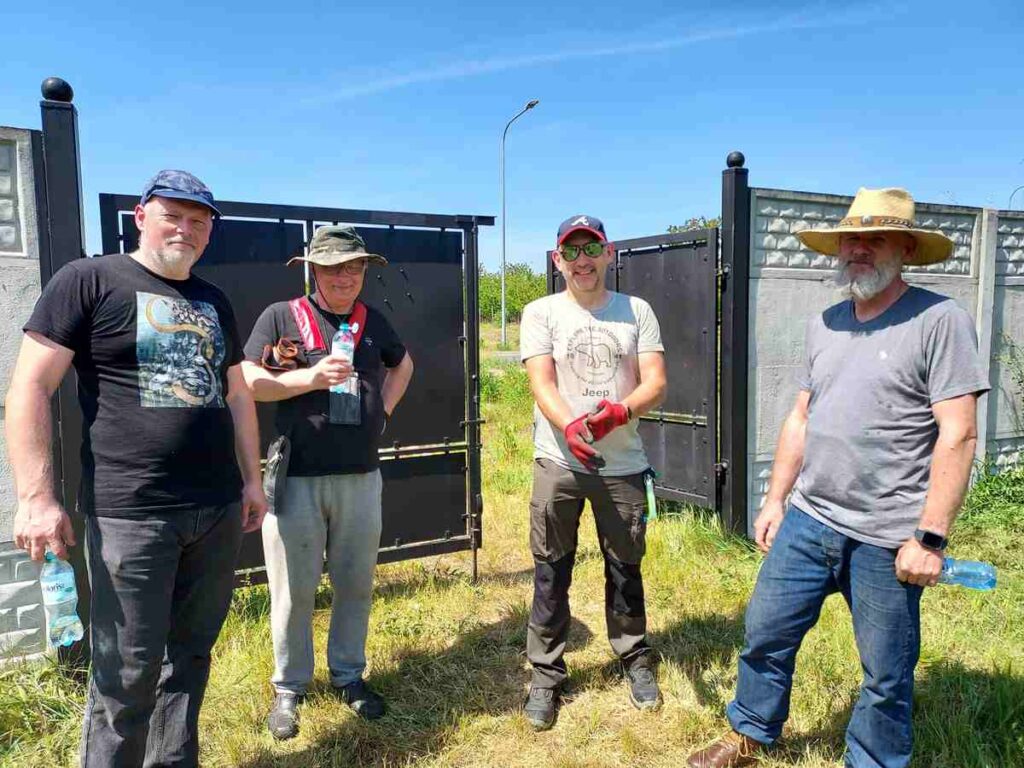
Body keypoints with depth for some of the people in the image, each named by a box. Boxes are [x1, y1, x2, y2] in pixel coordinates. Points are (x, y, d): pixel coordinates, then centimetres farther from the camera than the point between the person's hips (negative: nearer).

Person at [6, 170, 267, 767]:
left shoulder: (215, 302, 15)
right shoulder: (88, 281, -2)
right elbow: (30, 388, -6)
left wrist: (252, 478, 16)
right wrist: (36, 496, -13)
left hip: (219, 510, 6)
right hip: (131, 514, -5)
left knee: (191, 655, 15)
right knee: (129, 674, 3)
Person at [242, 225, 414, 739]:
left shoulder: (373, 321, 10)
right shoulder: (280, 316, -2)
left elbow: (403, 364, 28)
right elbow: (247, 384, -6)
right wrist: (311, 377, -18)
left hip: (361, 476, 4)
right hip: (297, 477, -3)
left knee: (356, 584, 14)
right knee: (293, 591, 7)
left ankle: (349, 675, 33)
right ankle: (288, 688, 27)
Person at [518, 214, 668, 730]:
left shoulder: (637, 311, 4)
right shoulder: (541, 313, 0)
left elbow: (656, 383, -4)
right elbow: (542, 384, -11)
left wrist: (620, 411, -25)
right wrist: (570, 427, -30)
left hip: (622, 464, 1)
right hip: (558, 463, -1)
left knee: (625, 569, 15)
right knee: (551, 575, 7)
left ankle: (635, 660, 36)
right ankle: (545, 675, 23)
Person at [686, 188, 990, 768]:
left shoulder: (940, 321, -10)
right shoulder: (824, 324, 10)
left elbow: (958, 436, -14)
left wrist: (930, 537, -17)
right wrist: (775, 501, 14)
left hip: (886, 541, -6)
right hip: (807, 522, 6)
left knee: (887, 677, 11)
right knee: (766, 635, 16)